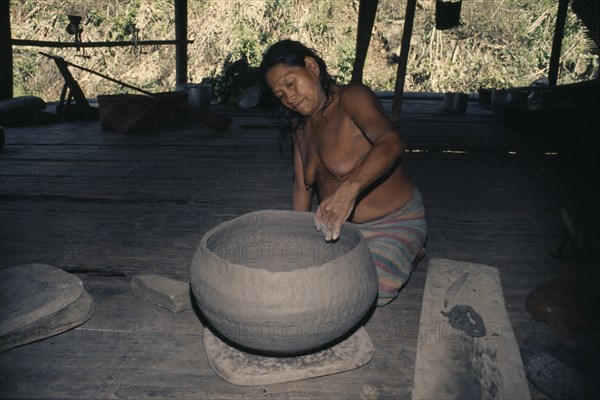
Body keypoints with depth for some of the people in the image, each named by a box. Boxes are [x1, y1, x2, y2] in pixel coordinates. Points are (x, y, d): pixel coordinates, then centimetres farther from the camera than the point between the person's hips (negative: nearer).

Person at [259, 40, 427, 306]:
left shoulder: (351, 98, -20)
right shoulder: (301, 124, 5)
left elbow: (391, 142, -40)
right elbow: (301, 183, 8)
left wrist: (348, 190, -56)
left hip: (392, 224, -7)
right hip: (342, 226, 7)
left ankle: (406, 254, 6)